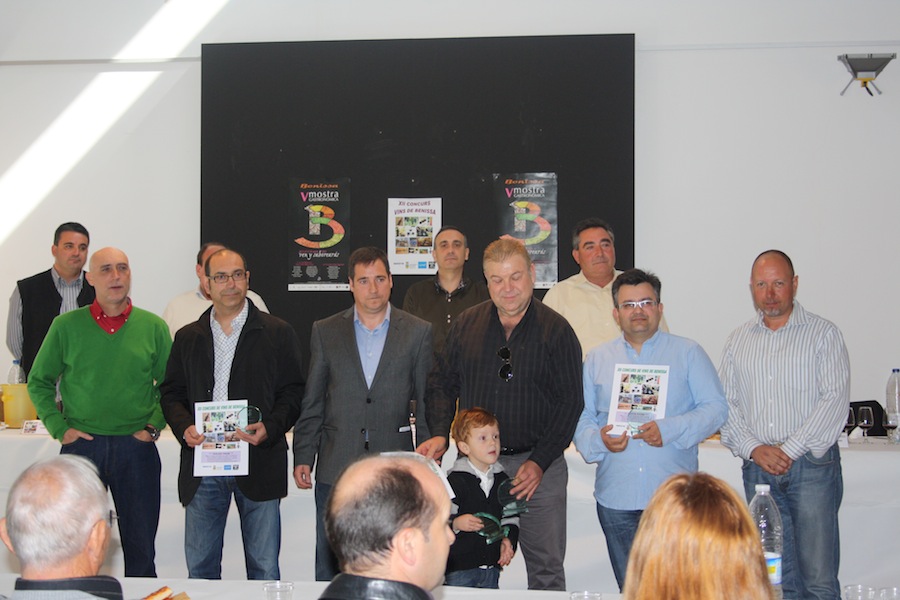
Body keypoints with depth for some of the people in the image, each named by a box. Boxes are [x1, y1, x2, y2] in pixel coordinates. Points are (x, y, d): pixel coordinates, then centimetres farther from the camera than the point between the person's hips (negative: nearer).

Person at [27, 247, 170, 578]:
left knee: (141, 546, 8)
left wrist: (153, 427, -3)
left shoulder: (153, 326, 3)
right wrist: (59, 428, -2)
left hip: (137, 448, 1)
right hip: (81, 445, 0)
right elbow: (39, 382, 8)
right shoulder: (66, 326, 1)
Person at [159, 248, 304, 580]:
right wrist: (184, 427, -7)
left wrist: (270, 428, -15)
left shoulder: (277, 333, 5)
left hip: (258, 463, -2)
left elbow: (293, 393, 3)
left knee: (264, 568, 3)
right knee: (200, 565, 9)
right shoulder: (187, 337, 13)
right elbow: (171, 394, 13)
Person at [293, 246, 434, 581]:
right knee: (329, 568, 7)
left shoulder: (418, 332, 3)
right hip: (336, 468, 1)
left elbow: (427, 402, 4)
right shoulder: (325, 332, 6)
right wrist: (303, 457, 2)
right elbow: (312, 404, 7)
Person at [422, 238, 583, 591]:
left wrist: (540, 462, -13)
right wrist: (440, 434, -4)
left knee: (546, 568, 2)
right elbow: (443, 382, 13)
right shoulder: (466, 325, 7)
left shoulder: (556, 330, -3)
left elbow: (569, 402, -5)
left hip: (538, 465, -2)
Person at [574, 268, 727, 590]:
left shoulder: (688, 352, 6)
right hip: (616, 499, 2)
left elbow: (716, 407, -2)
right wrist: (598, 440, -12)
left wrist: (670, 430, -16)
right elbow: (581, 418, 10)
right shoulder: (597, 359, 13)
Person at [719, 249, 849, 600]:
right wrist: (754, 449, -7)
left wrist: (789, 450, -13)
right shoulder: (738, 340, 13)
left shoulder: (823, 333, 2)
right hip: (758, 470, 3)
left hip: (812, 467, -3)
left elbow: (835, 400, -8)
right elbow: (724, 404, 9)